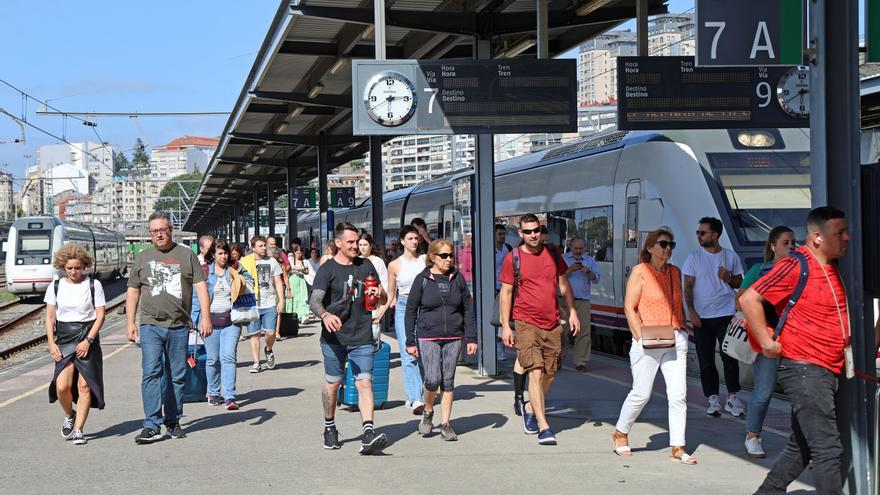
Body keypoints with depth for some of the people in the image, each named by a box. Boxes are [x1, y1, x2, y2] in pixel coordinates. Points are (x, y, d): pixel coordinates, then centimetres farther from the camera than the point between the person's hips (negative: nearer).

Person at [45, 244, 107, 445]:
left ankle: (78, 430, 4)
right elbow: (50, 317, 8)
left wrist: (88, 340, -12)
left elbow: (100, 316, -3)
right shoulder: (56, 287, 6)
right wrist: (51, 343, -2)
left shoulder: (93, 285, -1)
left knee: (84, 385, -5)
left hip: (87, 338, -1)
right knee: (62, 387, -10)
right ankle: (69, 416, 20)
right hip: (64, 339, 1)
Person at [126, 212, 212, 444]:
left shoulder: (187, 255, 8)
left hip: (179, 327, 0)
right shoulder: (143, 258, 12)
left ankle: (173, 422, 16)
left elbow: (200, 286, 3)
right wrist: (130, 322, 5)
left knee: (177, 376, 6)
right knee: (151, 373, -12)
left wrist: (206, 317, -6)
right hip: (151, 326, 0)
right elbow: (133, 292, 13)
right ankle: (152, 425, -15)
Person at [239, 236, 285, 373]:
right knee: (254, 334, 0)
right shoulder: (245, 262, 4)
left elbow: (278, 282, 9)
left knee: (270, 332, -6)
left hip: (270, 304, 0)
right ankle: (256, 363, 8)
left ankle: (269, 351, 25)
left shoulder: (272, 261, 8)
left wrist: (281, 300, 1)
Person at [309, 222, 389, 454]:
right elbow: (314, 301, -16)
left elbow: (384, 300, 18)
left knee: (365, 383, -9)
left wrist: (379, 293, -7)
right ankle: (330, 428, 30)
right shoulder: (327, 269, -3)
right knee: (332, 383, 8)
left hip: (362, 338, 2)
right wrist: (325, 315, -38)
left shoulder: (366, 266, 11)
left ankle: (368, 435, -17)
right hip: (334, 337, -2)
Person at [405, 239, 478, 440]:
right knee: (433, 379, -11)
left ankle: (445, 424, 12)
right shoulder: (422, 280, -2)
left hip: (454, 338, 3)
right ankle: (428, 412, 17)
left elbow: (468, 308, 9)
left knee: (448, 380, 4)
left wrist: (471, 338, 3)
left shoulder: (457, 278, 6)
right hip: (428, 338, -3)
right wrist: (410, 341, -2)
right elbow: (411, 311, 1)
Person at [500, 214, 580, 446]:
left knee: (549, 375, 11)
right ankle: (543, 427, -14)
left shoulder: (552, 254, 8)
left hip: (552, 324, 4)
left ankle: (530, 408, 36)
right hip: (526, 323, -4)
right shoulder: (513, 258, -3)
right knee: (535, 373, -13)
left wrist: (572, 312, 12)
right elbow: (506, 292, 1)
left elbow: (563, 284, 18)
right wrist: (505, 326, -3)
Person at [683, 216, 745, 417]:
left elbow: (739, 283, 10)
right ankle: (713, 400, 8)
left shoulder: (730, 256, 4)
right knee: (706, 361, 2)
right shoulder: (694, 258, 3)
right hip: (702, 316, 1)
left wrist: (728, 279, -12)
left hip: (726, 314, -1)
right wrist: (691, 311, -8)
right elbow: (688, 287, 1)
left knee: (730, 357, -4)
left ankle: (732, 398, 3)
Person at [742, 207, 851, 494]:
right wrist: (767, 343, -15)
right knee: (827, 449, -11)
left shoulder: (833, 267, 12)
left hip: (827, 372, 9)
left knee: (802, 446, 15)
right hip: (803, 370, -9)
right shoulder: (796, 266, -14)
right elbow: (749, 299, -16)